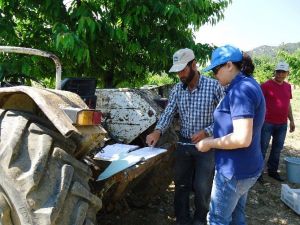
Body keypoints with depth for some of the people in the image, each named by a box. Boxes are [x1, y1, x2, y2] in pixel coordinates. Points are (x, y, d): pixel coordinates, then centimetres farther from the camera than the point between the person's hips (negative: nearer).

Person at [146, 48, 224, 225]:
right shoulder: (177, 89, 0)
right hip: (183, 144, 4)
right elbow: (168, 113, -2)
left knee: (202, 187, 7)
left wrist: (206, 132, -22)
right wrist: (158, 131, -20)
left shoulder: (214, 86, -13)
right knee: (181, 184, 13)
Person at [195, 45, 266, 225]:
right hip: (248, 167, 10)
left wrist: (210, 143, -16)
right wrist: (213, 138, 12)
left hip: (235, 171, -10)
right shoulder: (249, 85, 9)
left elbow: (242, 139, -30)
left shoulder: (240, 89, -23)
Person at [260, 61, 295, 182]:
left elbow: (288, 104, 18)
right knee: (263, 148, 2)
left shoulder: (288, 86, 10)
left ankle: (273, 170, 26)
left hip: (282, 124, 6)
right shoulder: (266, 85, -8)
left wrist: (291, 120, 16)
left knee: (277, 148, 13)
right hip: (267, 123, -6)